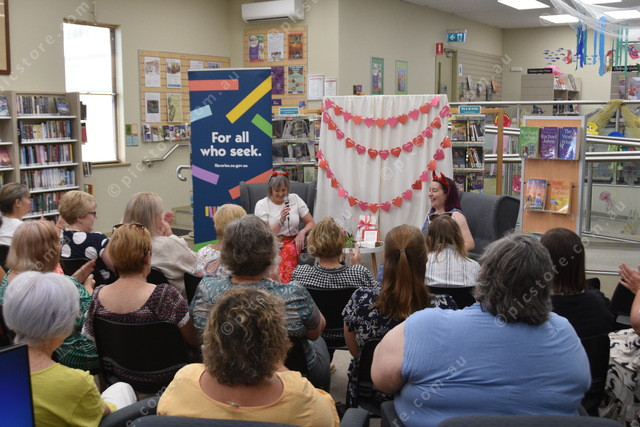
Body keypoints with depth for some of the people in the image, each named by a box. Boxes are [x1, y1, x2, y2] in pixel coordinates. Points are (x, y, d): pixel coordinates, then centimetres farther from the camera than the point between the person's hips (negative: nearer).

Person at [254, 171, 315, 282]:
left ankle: (284, 284, -37)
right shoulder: (262, 205, 2)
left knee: (289, 249, -36)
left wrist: (302, 232, -12)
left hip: (292, 243, 2)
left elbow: (311, 222, 10)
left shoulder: (294, 199, 9)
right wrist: (281, 220, -18)